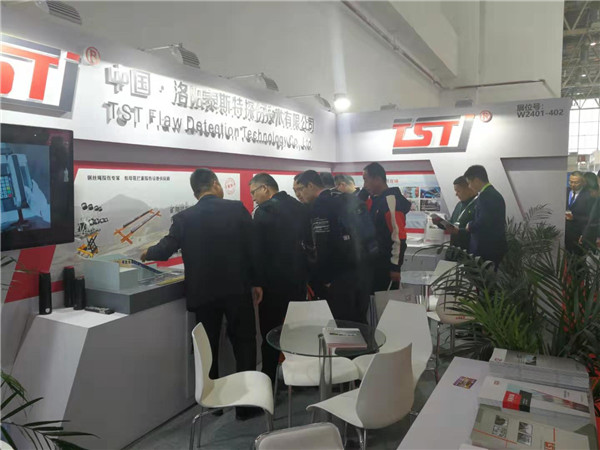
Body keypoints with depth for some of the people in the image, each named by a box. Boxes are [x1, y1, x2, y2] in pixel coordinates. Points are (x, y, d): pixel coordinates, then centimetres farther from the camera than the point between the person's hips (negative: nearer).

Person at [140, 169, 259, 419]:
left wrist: (147, 254, 18)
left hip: (203, 293, 2)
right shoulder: (237, 209, -6)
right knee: (244, 344, 11)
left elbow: (165, 250, -4)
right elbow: (252, 247, -7)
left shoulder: (184, 218, -4)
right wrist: (256, 281, 5)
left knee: (208, 348, 16)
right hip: (237, 289, -1)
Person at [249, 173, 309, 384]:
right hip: (298, 278, 7)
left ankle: (269, 381, 13)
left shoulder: (265, 210, -14)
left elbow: (258, 250, -18)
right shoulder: (300, 207, 7)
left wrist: (258, 283, -14)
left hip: (274, 281, -7)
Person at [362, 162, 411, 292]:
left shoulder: (391, 200, -16)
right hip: (373, 259, 8)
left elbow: (398, 235, -19)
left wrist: (395, 267, -18)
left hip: (385, 262, -8)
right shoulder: (374, 199, 11)